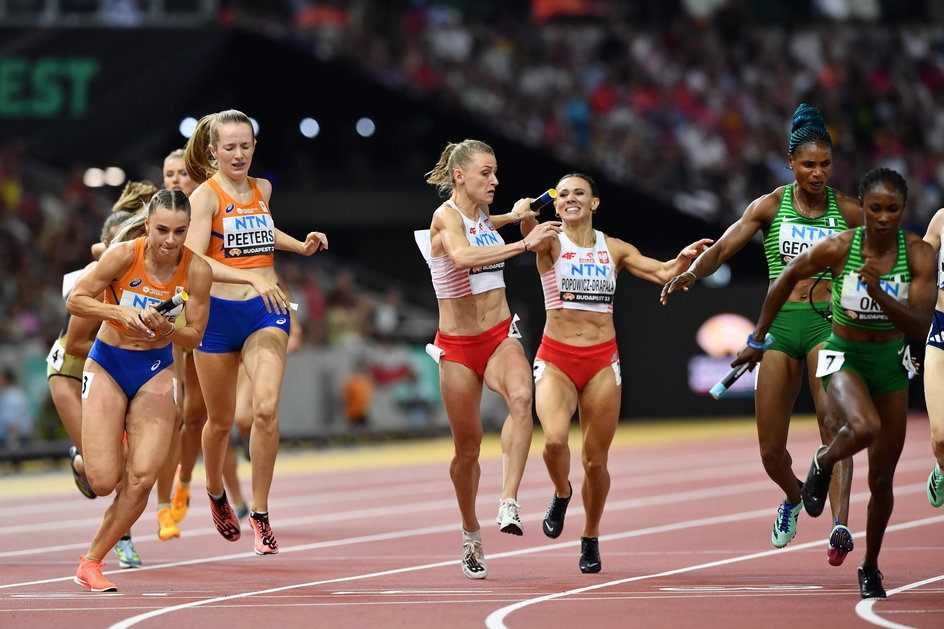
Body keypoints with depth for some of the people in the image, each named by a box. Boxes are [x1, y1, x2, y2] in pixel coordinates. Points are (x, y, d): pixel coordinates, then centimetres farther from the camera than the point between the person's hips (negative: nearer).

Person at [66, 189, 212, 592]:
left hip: (156, 370, 2)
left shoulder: (196, 270, -13)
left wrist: (167, 329, -26)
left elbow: (195, 336, -5)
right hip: (107, 366, -2)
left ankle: (91, 563, 4)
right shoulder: (123, 256, -18)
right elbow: (75, 301, -10)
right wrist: (119, 312, -26)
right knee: (103, 482, -10)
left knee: (142, 479, -12)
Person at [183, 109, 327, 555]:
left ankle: (260, 515, -13)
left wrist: (301, 246, 19)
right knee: (221, 420, 11)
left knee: (266, 407, -20)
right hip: (218, 312, -3)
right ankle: (215, 493, 42)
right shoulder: (206, 195, -9)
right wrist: (253, 279, -33)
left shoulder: (261, 190, 10)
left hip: (266, 311, 3)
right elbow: (195, 260, -24)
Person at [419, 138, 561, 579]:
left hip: (500, 336, 4)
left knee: (521, 397, -29)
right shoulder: (446, 217, -13)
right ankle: (470, 535, 26)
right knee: (468, 446, 4)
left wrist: (513, 216, 30)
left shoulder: (481, 214, 8)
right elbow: (462, 254, -38)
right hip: (458, 347, -4)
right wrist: (524, 244, -41)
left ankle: (509, 503, -35)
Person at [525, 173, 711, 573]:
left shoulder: (614, 249, 8)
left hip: (602, 362, 2)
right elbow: (530, 232, -24)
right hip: (556, 360, -2)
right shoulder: (551, 243, -1)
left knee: (596, 461, 4)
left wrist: (685, 258, -21)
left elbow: (662, 272, 1)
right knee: (554, 441, -26)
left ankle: (591, 539, 25)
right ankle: (561, 494, 8)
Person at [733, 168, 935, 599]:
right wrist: (757, 340, 5)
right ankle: (822, 465, -1)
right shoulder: (837, 248, -17)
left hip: (890, 362, 2)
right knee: (864, 428, -35)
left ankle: (870, 567, 29)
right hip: (843, 358, -2)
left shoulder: (919, 254, -14)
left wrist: (879, 294, -34)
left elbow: (920, 327, -18)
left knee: (882, 479, 8)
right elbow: (788, 278, 0)